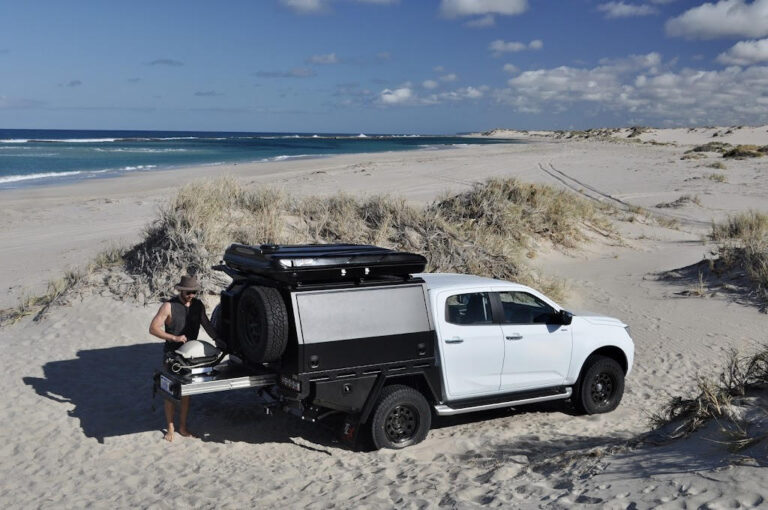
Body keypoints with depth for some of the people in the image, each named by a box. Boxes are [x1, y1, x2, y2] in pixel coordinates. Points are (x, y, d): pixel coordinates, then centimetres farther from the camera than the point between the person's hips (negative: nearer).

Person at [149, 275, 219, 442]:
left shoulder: (198, 305, 2)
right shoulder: (169, 306, -14)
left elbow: (206, 324, 15)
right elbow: (153, 328, -18)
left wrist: (217, 339, 1)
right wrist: (175, 338, -26)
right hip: (172, 354, -4)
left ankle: (183, 427, 19)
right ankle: (170, 428, 15)